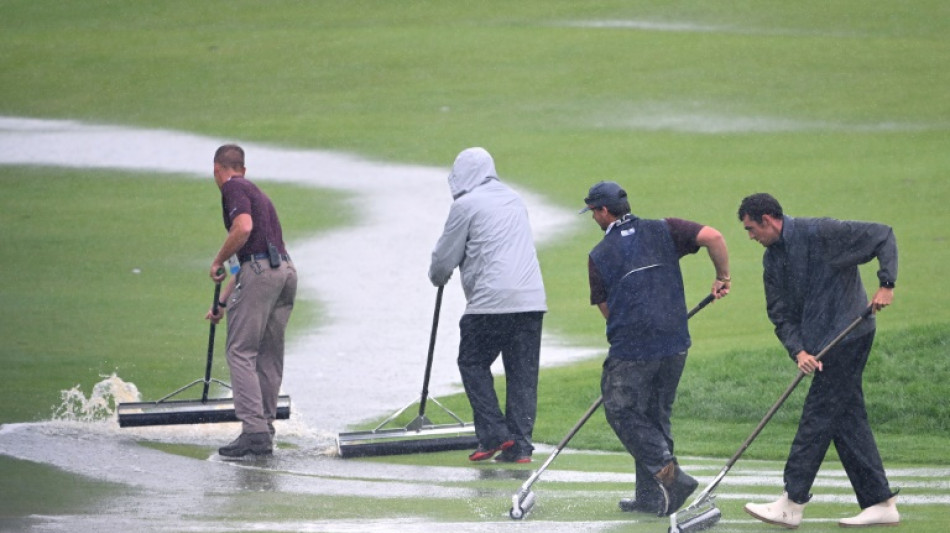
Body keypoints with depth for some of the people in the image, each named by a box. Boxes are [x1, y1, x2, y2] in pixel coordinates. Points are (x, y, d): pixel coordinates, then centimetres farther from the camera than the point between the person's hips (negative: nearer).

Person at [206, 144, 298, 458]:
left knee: (241, 352, -6)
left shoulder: (233, 188, 1)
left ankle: (254, 429, -16)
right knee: (269, 357, 12)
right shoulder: (254, 191, 28)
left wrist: (218, 261, -5)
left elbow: (243, 228, -19)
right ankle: (265, 432, 14)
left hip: (261, 271, -8)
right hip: (286, 271, 8)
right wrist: (222, 303, 39)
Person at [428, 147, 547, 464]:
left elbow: (445, 257, 2)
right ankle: (519, 446, 4)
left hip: (492, 300, -6)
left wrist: (437, 277, 26)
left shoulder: (466, 205, -1)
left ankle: (494, 435, -2)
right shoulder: (514, 200, 20)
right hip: (531, 298, 6)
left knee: (473, 364, 8)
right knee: (523, 373, 7)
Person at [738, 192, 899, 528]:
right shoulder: (773, 259, 11)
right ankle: (880, 504, 10)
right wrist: (798, 351, -9)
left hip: (849, 334, -9)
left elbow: (883, 236, -12)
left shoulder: (820, 233, -13)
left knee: (817, 417, -9)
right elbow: (781, 315, 8)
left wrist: (886, 284, -21)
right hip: (822, 345, 9)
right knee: (848, 419, 7)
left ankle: (791, 505, -9)